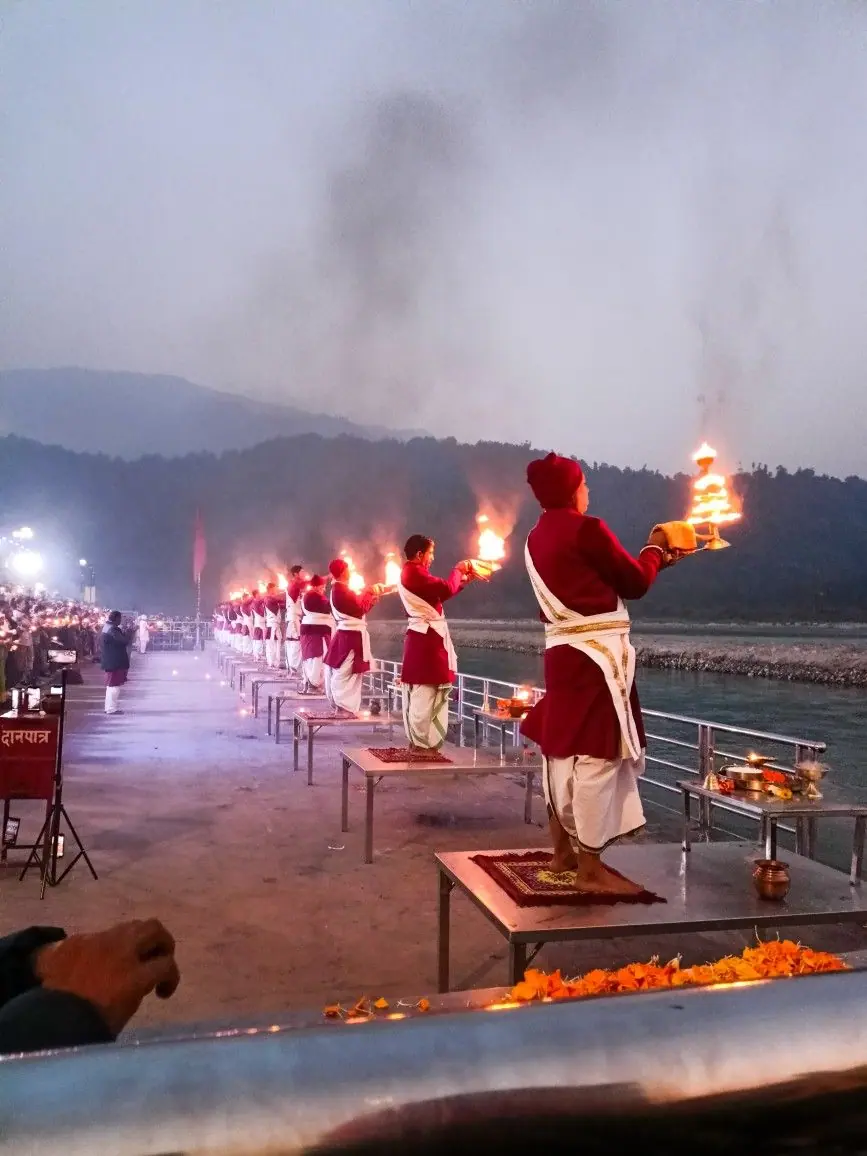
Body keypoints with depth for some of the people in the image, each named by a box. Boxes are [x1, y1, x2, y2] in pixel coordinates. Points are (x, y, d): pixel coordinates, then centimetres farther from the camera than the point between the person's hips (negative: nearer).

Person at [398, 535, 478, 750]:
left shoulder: (412, 573, 19)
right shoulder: (414, 572, -14)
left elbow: (438, 593, 20)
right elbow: (445, 589, -21)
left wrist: (464, 579, 15)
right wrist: (458, 570, -3)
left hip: (424, 635, 11)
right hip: (427, 637, -11)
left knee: (419, 693, 12)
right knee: (424, 692, -7)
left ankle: (419, 740, 18)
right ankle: (421, 744, -3)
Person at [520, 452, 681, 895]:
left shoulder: (537, 538, 12)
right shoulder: (587, 529, -13)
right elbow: (635, 584, -5)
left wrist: (654, 561, 24)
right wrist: (655, 549, 14)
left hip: (563, 651, 9)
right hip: (596, 655, -9)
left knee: (563, 751, 13)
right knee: (596, 755, -5)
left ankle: (563, 851, 24)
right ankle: (590, 867, -1)